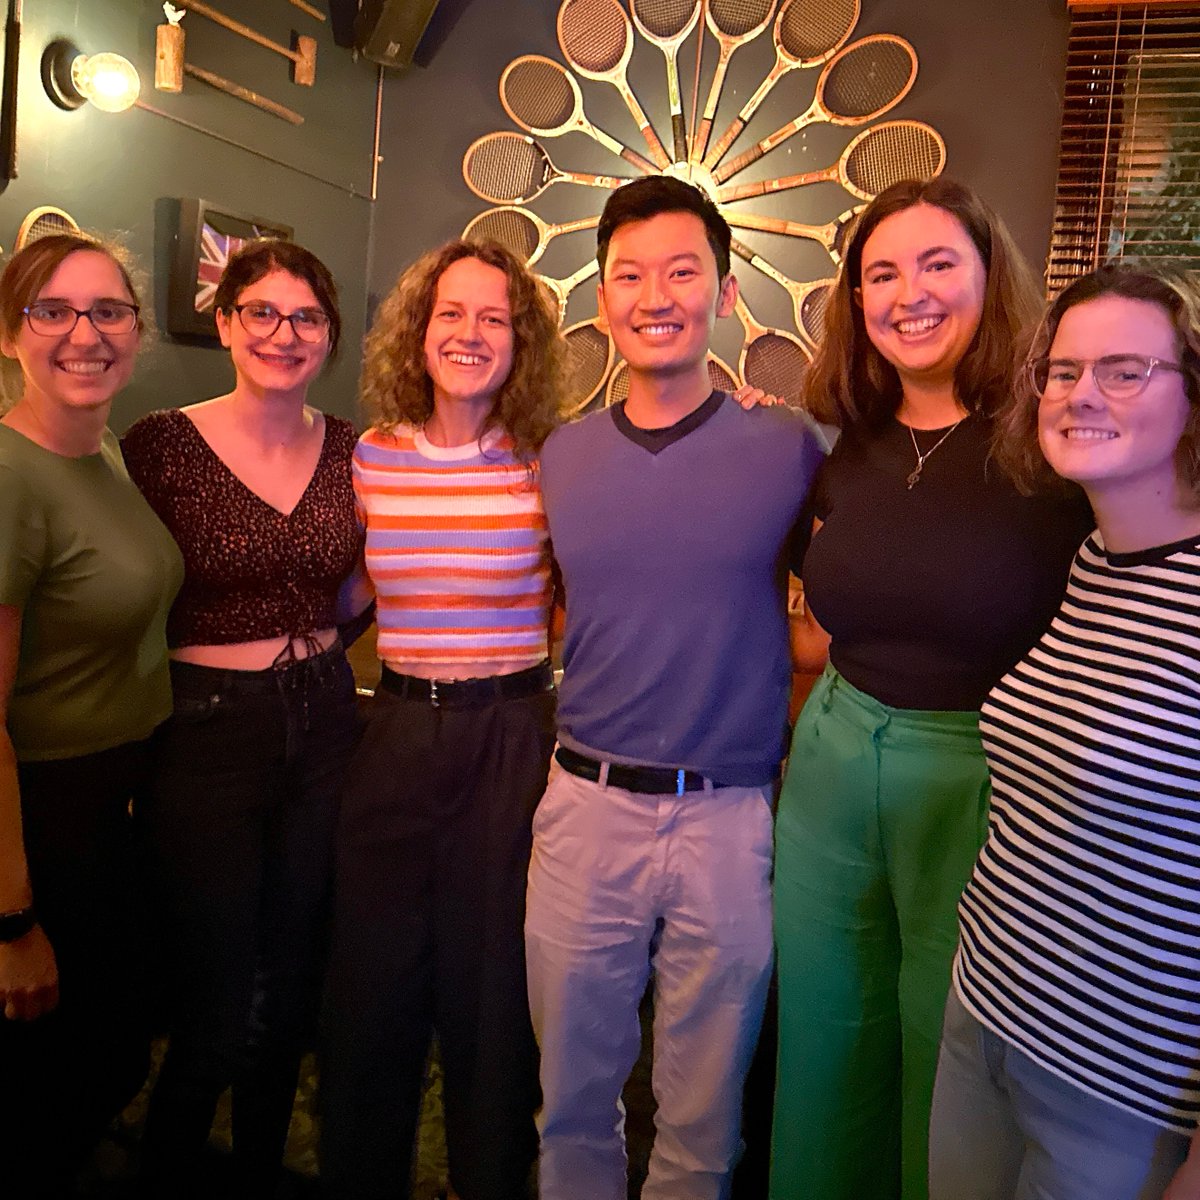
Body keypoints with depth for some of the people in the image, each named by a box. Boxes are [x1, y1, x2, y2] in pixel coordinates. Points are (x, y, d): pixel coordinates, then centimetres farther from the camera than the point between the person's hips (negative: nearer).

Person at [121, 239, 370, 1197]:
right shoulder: (161, 444, -8)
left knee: (292, 992, 17)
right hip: (206, 732, -4)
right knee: (220, 1014, 4)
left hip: (325, 723, 4)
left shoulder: (349, 448, 4)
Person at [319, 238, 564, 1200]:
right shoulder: (373, 456, 1)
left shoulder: (547, 464, -7)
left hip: (511, 738, -2)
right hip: (397, 733, 3)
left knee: (491, 990, 11)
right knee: (372, 986, 15)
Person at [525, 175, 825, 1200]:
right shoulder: (561, 456, 3)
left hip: (732, 817, -2)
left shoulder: (793, 448, -6)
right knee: (572, 1099, 20)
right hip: (587, 807, 3)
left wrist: (793, 748, -6)